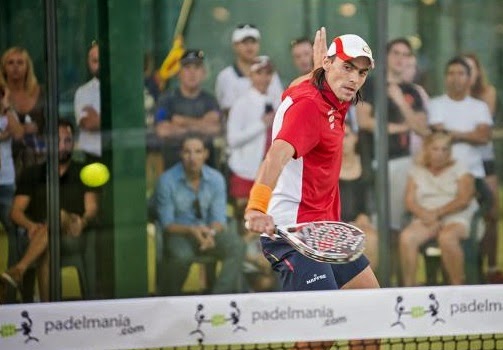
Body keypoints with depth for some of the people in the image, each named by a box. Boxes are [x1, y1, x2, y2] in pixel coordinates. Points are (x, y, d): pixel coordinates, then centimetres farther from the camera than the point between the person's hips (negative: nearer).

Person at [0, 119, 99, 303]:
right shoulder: (32, 175, 19)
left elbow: (92, 209, 7)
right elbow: (16, 211, 10)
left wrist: (82, 222, -18)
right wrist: (31, 225, -14)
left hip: (72, 238, -1)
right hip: (38, 238, 1)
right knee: (46, 249, -36)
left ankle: (19, 270, -48)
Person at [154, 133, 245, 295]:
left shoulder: (216, 179, -2)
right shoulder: (167, 181, -12)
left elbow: (218, 219, -2)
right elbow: (167, 224, -10)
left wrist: (211, 233, -26)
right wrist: (192, 230, -30)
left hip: (209, 232, 3)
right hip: (179, 233, -3)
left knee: (236, 246, -25)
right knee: (182, 256, -37)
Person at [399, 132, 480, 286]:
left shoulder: (459, 168, 9)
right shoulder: (417, 171, 17)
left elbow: (464, 200, -4)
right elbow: (410, 201, 6)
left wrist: (437, 213, -13)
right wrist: (425, 214, -14)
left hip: (456, 218, -3)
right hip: (426, 219, 3)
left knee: (447, 237, -38)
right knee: (406, 237, -30)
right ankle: (408, 287, -26)